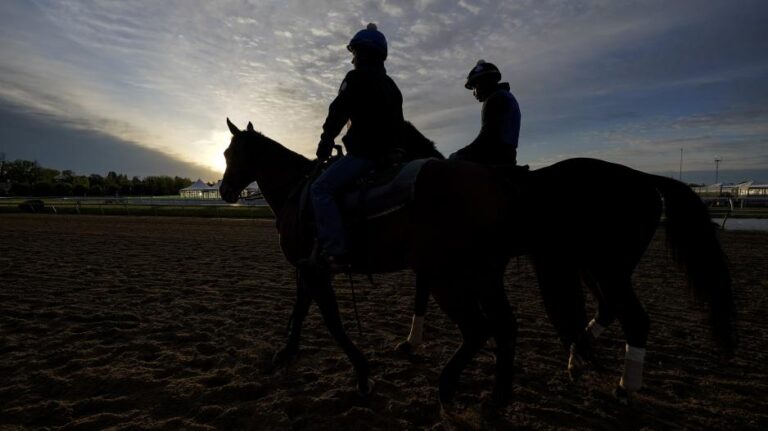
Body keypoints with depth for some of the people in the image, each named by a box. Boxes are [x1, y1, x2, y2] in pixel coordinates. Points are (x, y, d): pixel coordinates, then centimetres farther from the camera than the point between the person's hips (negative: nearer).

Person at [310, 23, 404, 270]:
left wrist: (325, 144, 2)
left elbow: (337, 113, -8)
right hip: (387, 152, 10)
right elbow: (398, 125, 22)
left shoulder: (357, 77, -4)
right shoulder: (390, 85, 21)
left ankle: (335, 251, -24)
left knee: (320, 189, -13)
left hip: (363, 152, -10)